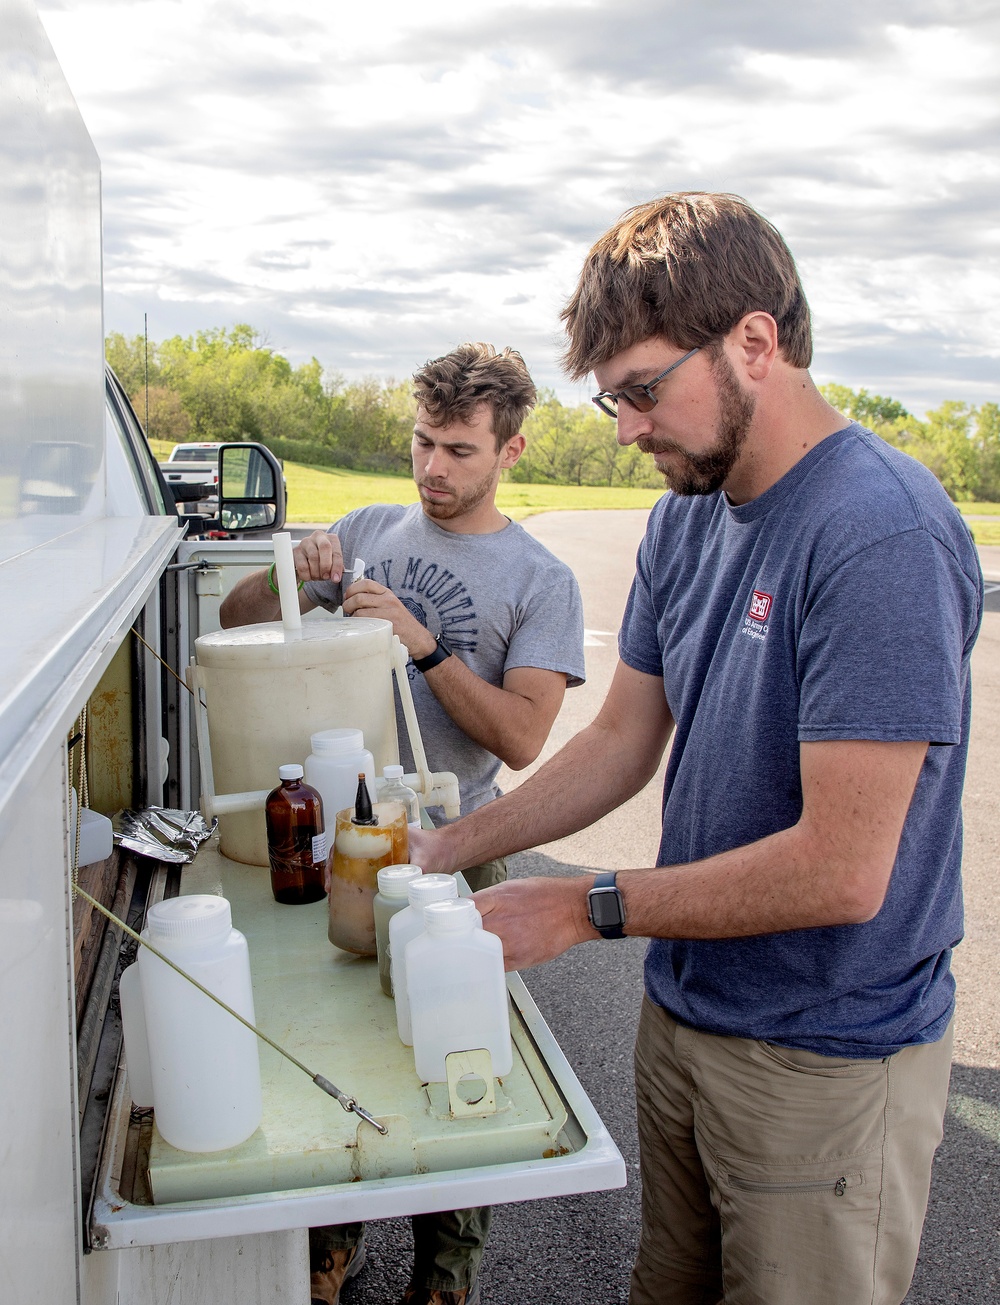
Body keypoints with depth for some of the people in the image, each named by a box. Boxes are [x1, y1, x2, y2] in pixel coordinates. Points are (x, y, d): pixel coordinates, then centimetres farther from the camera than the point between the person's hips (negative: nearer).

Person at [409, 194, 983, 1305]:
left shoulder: (884, 536, -24)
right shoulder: (686, 517, 3)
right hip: (683, 1010, 7)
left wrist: (587, 908, -18)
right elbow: (621, 743, 8)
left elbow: (841, 870, -27)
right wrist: (449, 849, 0)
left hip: (828, 1058, -7)